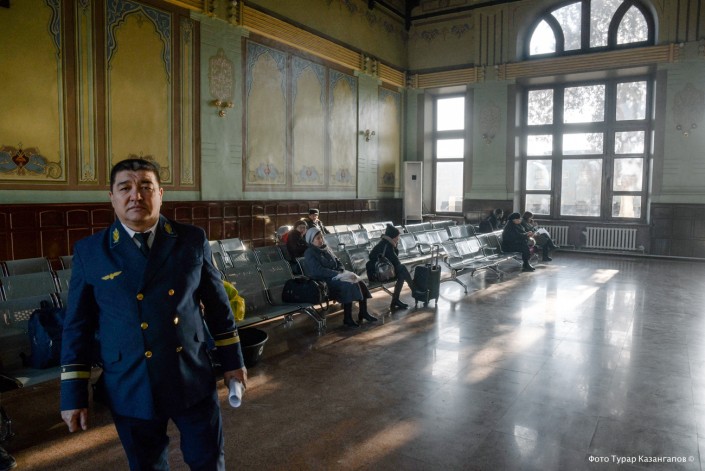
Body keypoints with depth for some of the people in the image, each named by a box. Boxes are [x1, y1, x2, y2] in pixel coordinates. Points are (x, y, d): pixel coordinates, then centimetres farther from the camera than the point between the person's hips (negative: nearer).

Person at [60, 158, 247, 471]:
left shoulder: (193, 240, -2)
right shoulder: (89, 252, -3)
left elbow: (218, 304, 4)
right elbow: (77, 327, 1)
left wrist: (232, 360, 7)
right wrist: (73, 396, 0)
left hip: (194, 381, 1)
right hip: (130, 391, 0)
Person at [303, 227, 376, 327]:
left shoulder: (324, 249, 15)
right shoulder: (309, 254, -9)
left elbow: (337, 261, 17)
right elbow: (319, 271, -20)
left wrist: (342, 272, -5)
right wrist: (338, 274, -23)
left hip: (335, 276, 8)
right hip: (324, 281, -8)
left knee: (360, 282, -13)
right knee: (349, 285, -31)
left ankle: (363, 313, -8)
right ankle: (347, 318, -27)